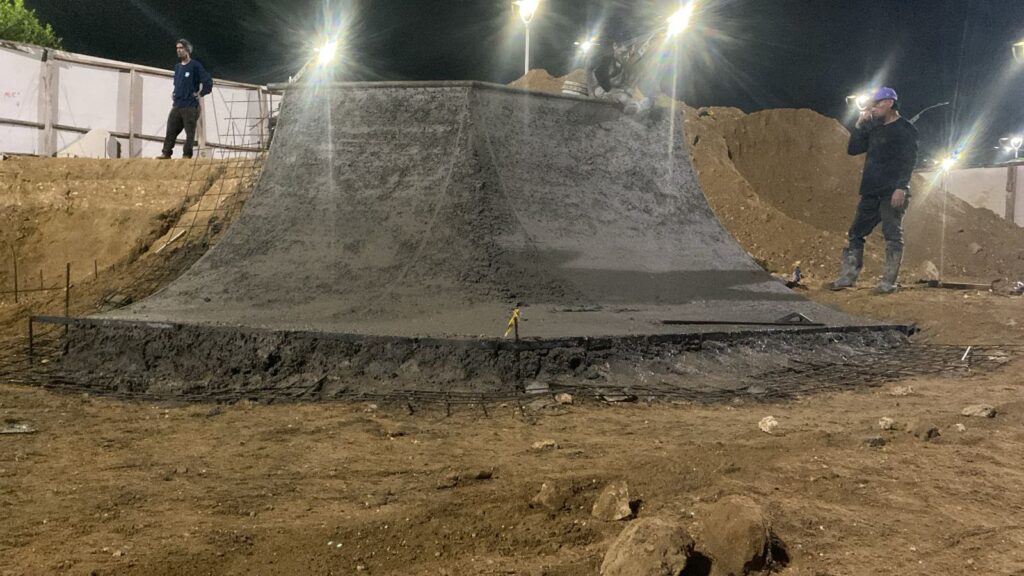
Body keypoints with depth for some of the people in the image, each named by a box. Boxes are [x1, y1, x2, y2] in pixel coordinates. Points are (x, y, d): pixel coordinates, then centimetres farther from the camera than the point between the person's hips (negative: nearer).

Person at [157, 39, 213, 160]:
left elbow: (208, 82, -11)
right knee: (170, 130, 3)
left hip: (190, 106, -7)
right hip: (176, 105, 7)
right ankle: (166, 153, 6)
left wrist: (201, 94, -9)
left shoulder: (195, 66, -5)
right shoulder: (177, 66, 16)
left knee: (190, 132, -3)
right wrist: (174, 94, 20)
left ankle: (187, 154, 3)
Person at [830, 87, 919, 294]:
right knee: (856, 233, 6)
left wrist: (901, 187, -21)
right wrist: (859, 126, 6)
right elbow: (852, 150, 16)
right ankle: (848, 276, 10)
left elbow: (909, 161, -12)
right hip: (871, 193, 8)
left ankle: (889, 282, -3)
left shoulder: (905, 129, -4)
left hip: (893, 193, -8)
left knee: (893, 235, -5)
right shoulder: (874, 129, 18)